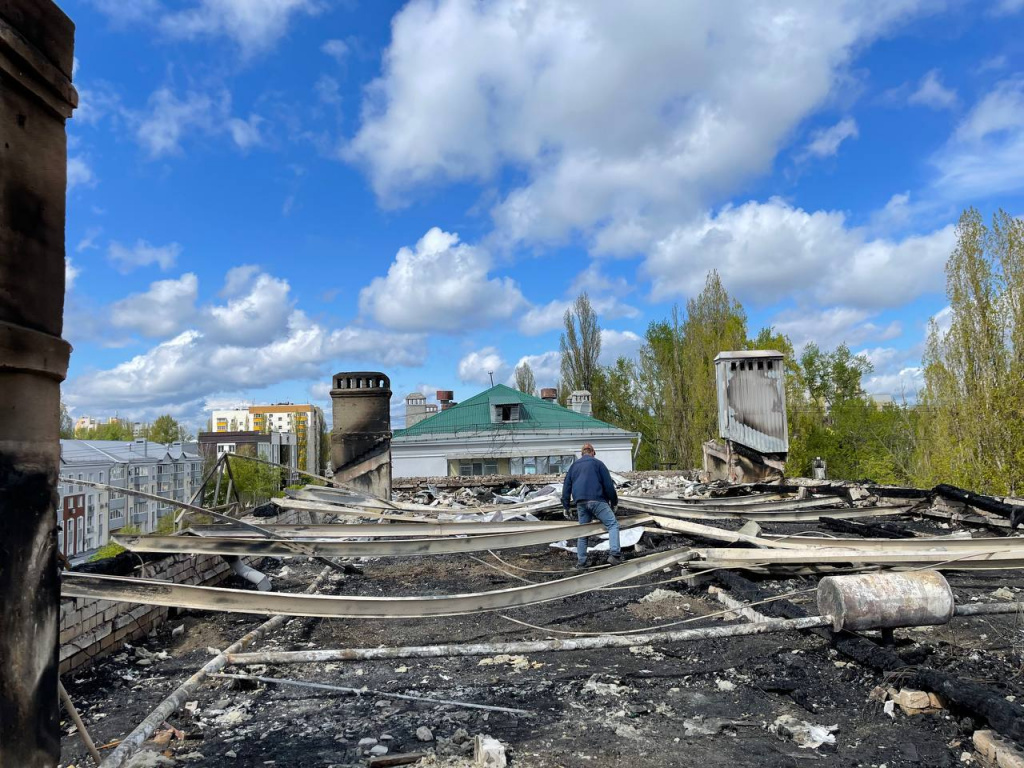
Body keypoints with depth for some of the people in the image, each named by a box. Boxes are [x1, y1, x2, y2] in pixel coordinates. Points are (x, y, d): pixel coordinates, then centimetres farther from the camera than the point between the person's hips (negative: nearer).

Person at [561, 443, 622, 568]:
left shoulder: (573, 466, 21)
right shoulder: (598, 463, 7)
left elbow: (566, 487, 18)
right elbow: (609, 485, 2)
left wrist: (566, 507, 21)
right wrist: (614, 502, 11)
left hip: (580, 503, 5)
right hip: (597, 500, -5)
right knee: (613, 525, -3)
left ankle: (581, 561, 13)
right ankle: (614, 554, -19)